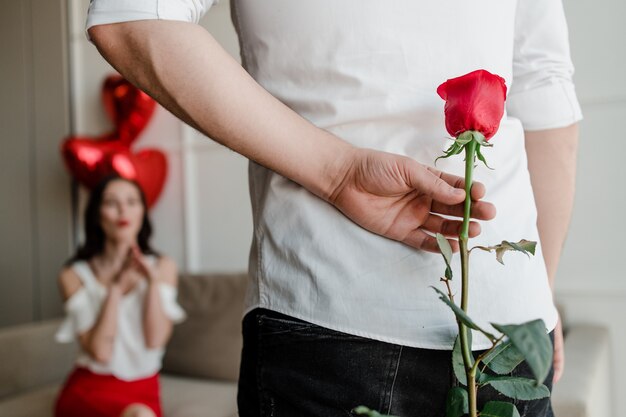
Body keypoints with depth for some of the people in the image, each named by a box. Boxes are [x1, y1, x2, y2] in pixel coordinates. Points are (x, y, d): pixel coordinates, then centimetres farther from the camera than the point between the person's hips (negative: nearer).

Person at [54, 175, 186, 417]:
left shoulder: (162, 267, 3)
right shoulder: (74, 276, -5)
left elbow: (155, 340, -7)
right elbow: (100, 351, -12)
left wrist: (153, 281, -16)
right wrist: (115, 288, -15)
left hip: (143, 389, 3)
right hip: (90, 390, -3)